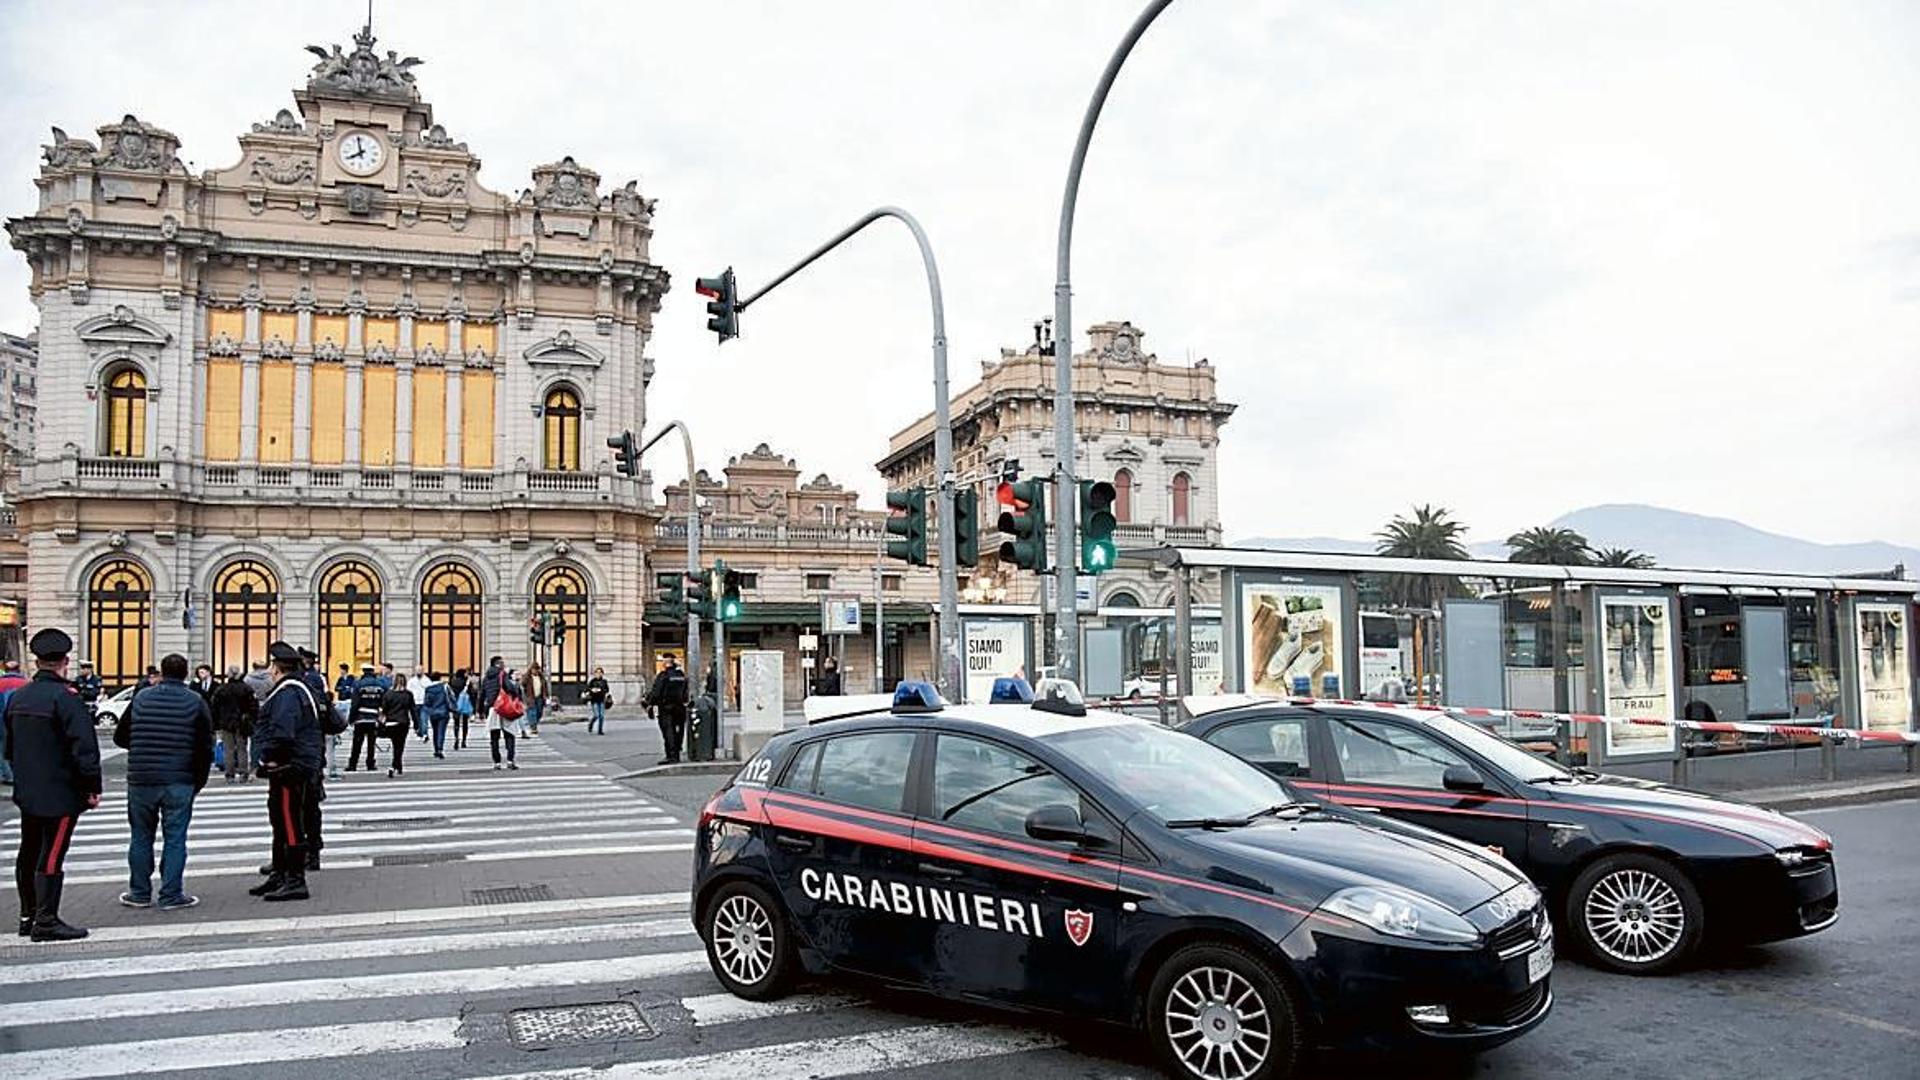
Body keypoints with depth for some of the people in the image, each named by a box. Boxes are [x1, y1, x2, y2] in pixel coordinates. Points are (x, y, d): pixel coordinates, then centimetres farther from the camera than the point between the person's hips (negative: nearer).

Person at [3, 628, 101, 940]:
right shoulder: (65, 698, -16)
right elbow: (84, 747, -19)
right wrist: (93, 788, -12)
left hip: (26, 793, 8)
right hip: (60, 794, -8)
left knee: (28, 854, 16)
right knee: (51, 856, -4)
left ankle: (28, 916, 26)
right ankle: (46, 921, -1)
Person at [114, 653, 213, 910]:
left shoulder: (141, 699, 5)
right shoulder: (195, 701, -2)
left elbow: (120, 737, 13)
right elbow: (205, 747, -2)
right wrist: (199, 781, 8)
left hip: (141, 780, 2)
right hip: (179, 782, -2)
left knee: (141, 837, 13)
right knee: (175, 838, 2)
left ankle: (140, 893, 19)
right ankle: (171, 896, 4)